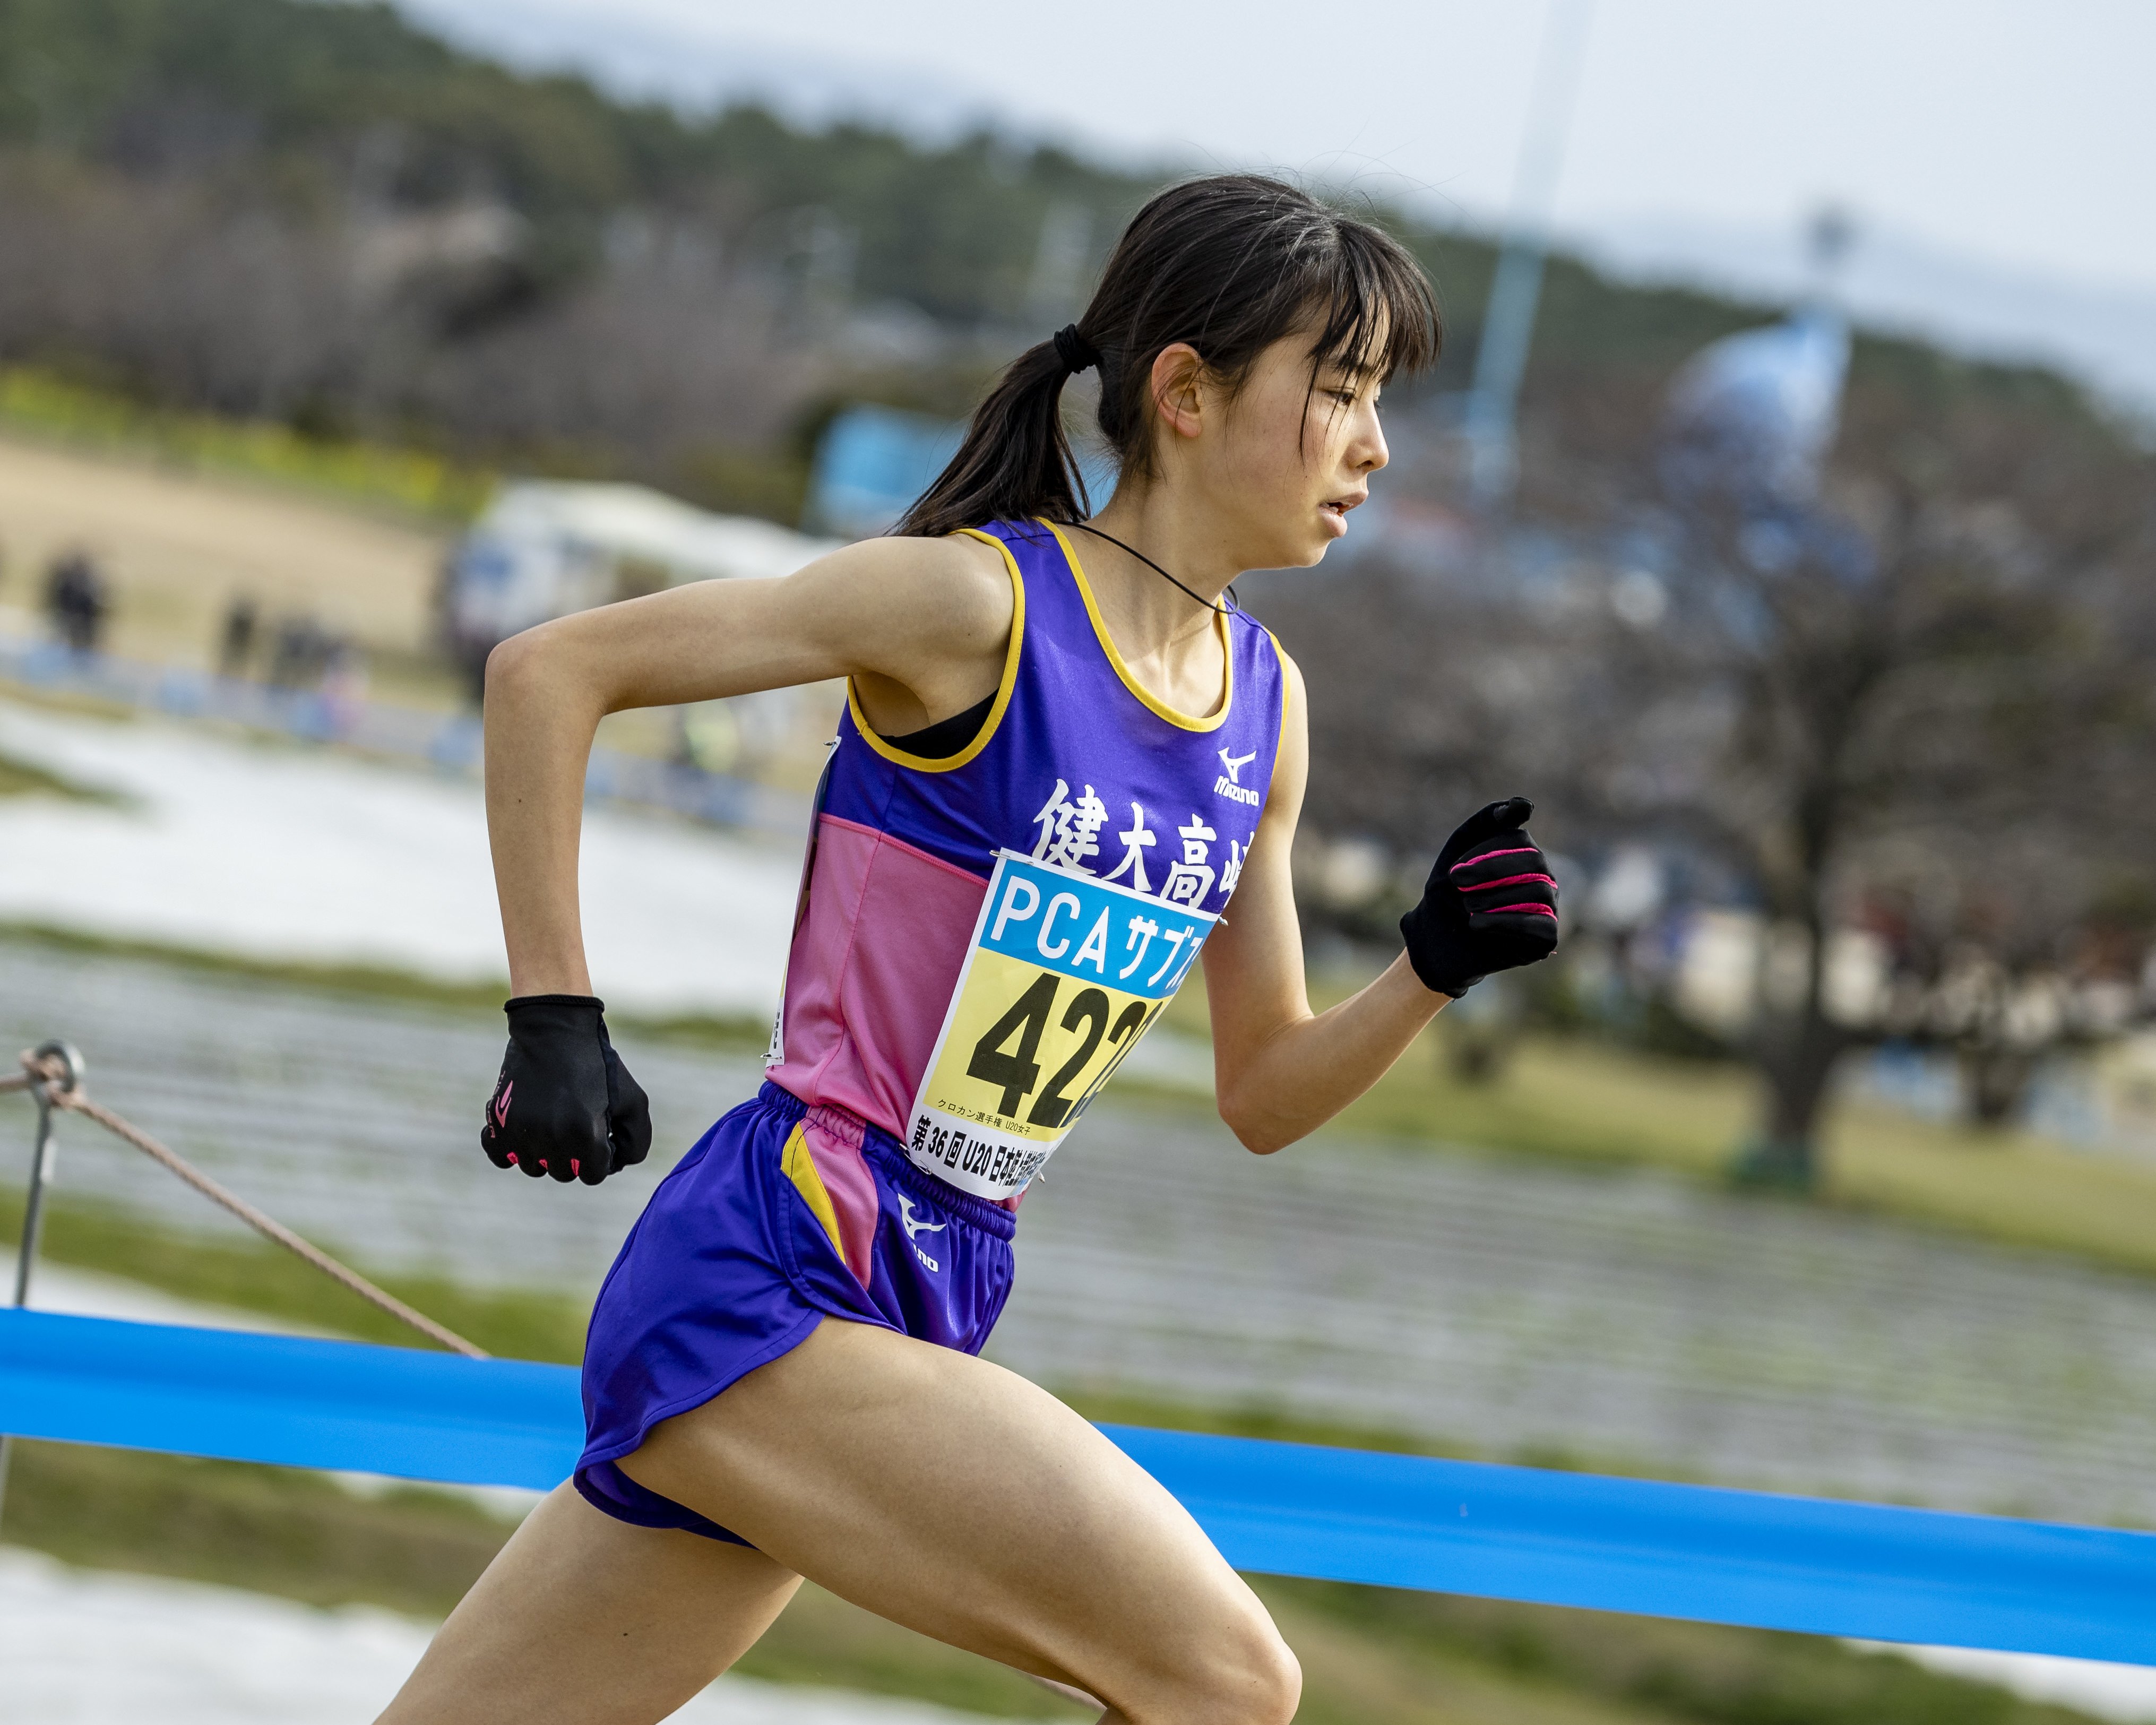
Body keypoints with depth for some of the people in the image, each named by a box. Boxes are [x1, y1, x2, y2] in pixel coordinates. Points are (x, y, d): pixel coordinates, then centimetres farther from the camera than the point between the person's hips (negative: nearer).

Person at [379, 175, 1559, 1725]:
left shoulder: (1266, 705, 11)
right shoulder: (978, 602, -12)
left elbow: (1262, 1092, 18)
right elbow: (548, 672, -8)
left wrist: (1436, 968, 0)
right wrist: (556, 1019, -11)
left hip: (922, 1305, 8)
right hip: (771, 1271, -8)